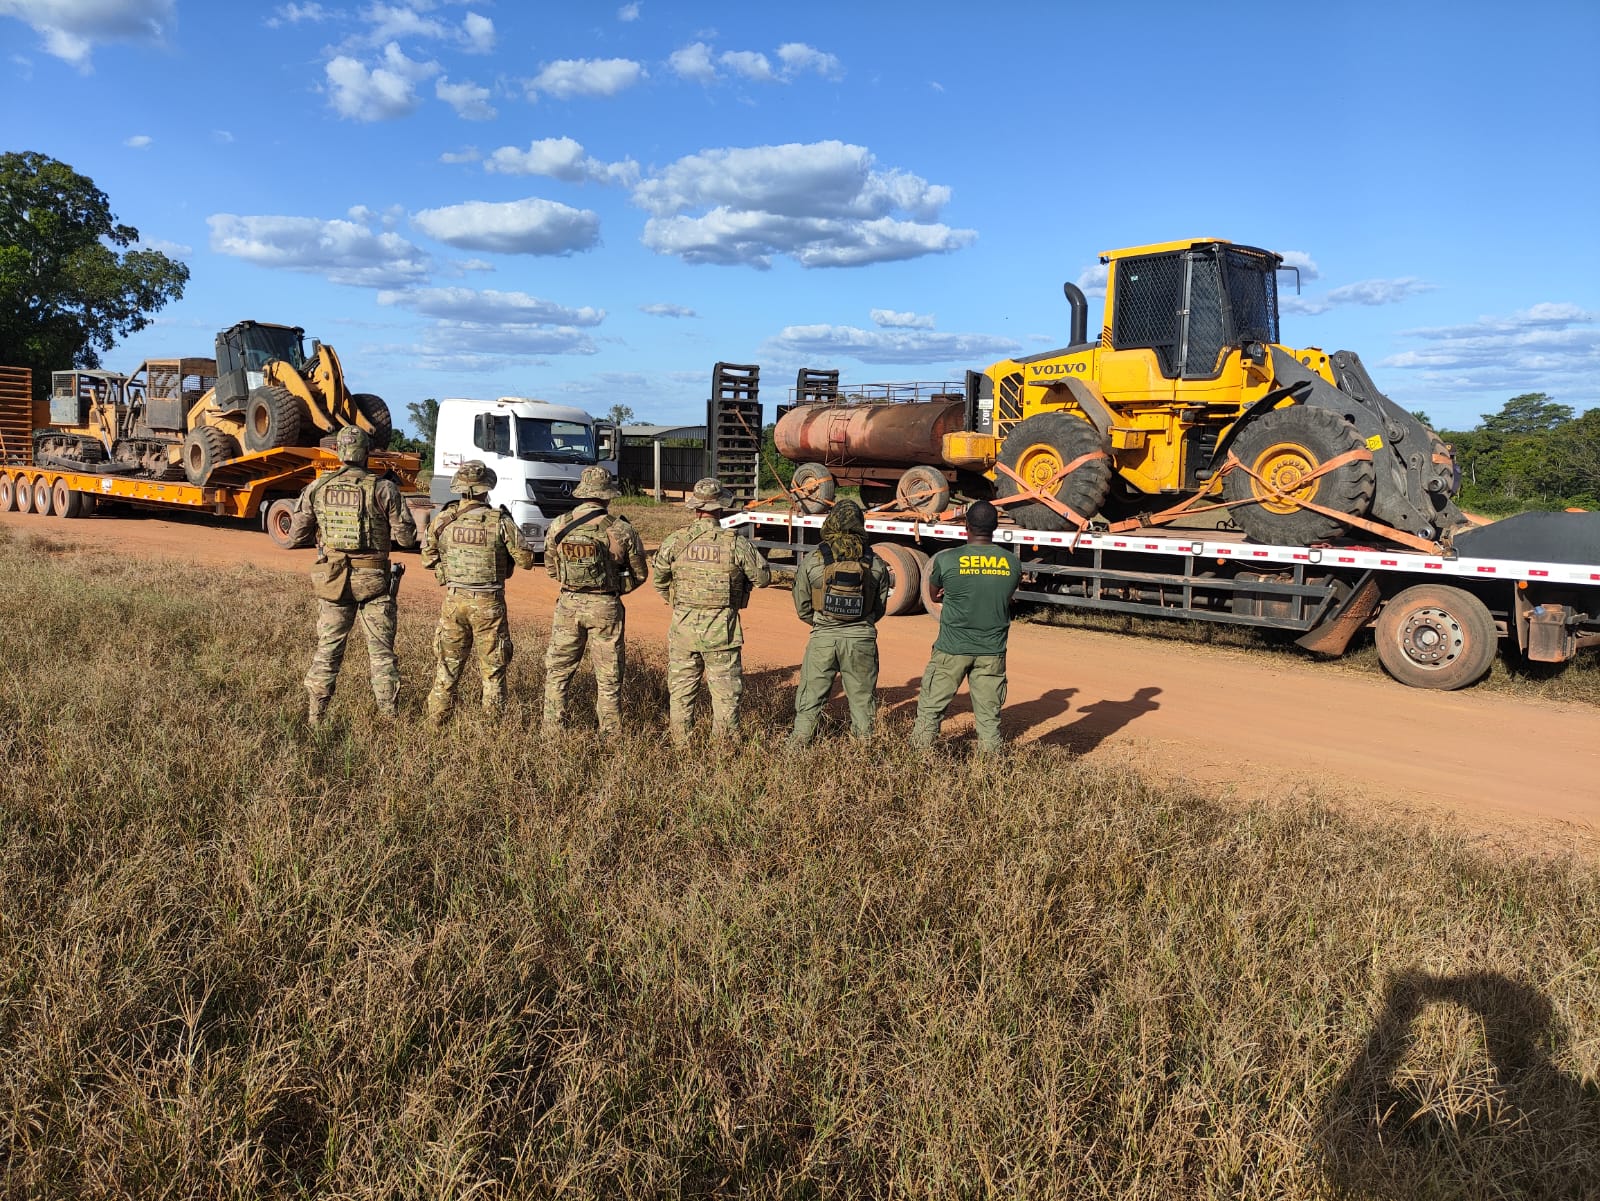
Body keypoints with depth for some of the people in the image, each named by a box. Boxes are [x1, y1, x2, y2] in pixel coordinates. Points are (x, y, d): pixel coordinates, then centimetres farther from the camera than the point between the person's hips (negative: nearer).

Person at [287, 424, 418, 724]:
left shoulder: (317, 488, 0)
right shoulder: (383, 488, -8)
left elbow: (296, 536, 5)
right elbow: (407, 536, -6)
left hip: (331, 579, 2)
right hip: (374, 580, -2)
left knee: (327, 649, 13)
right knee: (382, 652, 6)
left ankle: (315, 718, 18)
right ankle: (389, 717, 9)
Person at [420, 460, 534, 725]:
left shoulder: (442, 520, -4)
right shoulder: (500, 521, -12)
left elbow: (428, 559, 7)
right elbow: (526, 560, -8)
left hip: (454, 599, 3)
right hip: (489, 602, -2)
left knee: (447, 663, 16)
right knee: (493, 665, 10)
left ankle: (437, 716, 24)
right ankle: (493, 718, 15)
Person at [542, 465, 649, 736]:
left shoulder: (558, 525, -3)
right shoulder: (622, 530, -10)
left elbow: (551, 569, 9)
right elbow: (639, 574, 1)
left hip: (568, 604, 2)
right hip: (606, 608, -2)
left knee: (557, 671, 15)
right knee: (608, 678, 8)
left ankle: (552, 728, 17)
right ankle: (610, 733, 13)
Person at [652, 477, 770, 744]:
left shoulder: (675, 540, -4)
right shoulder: (736, 543, -10)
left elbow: (659, 580, 7)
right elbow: (763, 578, -3)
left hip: (683, 625, 2)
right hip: (721, 628, -2)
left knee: (681, 690, 15)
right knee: (725, 691, 8)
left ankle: (681, 745, 22)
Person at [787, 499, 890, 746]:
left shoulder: (812, 561, -5)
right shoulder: (875, 563, -1)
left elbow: (802, 607, 1)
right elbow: (880, 607, 7)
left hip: (822, 638, -1)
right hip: (861, 638, 1)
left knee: (810, 698, 10)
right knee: (862, 699, 13)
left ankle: (798, 745, 14)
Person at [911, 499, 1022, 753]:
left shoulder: (946, 560, -8)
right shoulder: (1013, 564, -2)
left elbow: (934, 595, 8)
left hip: (951, 649, -2)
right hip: (992, 651, 2)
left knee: (930, 711, 9)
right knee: (989, 719, 9)